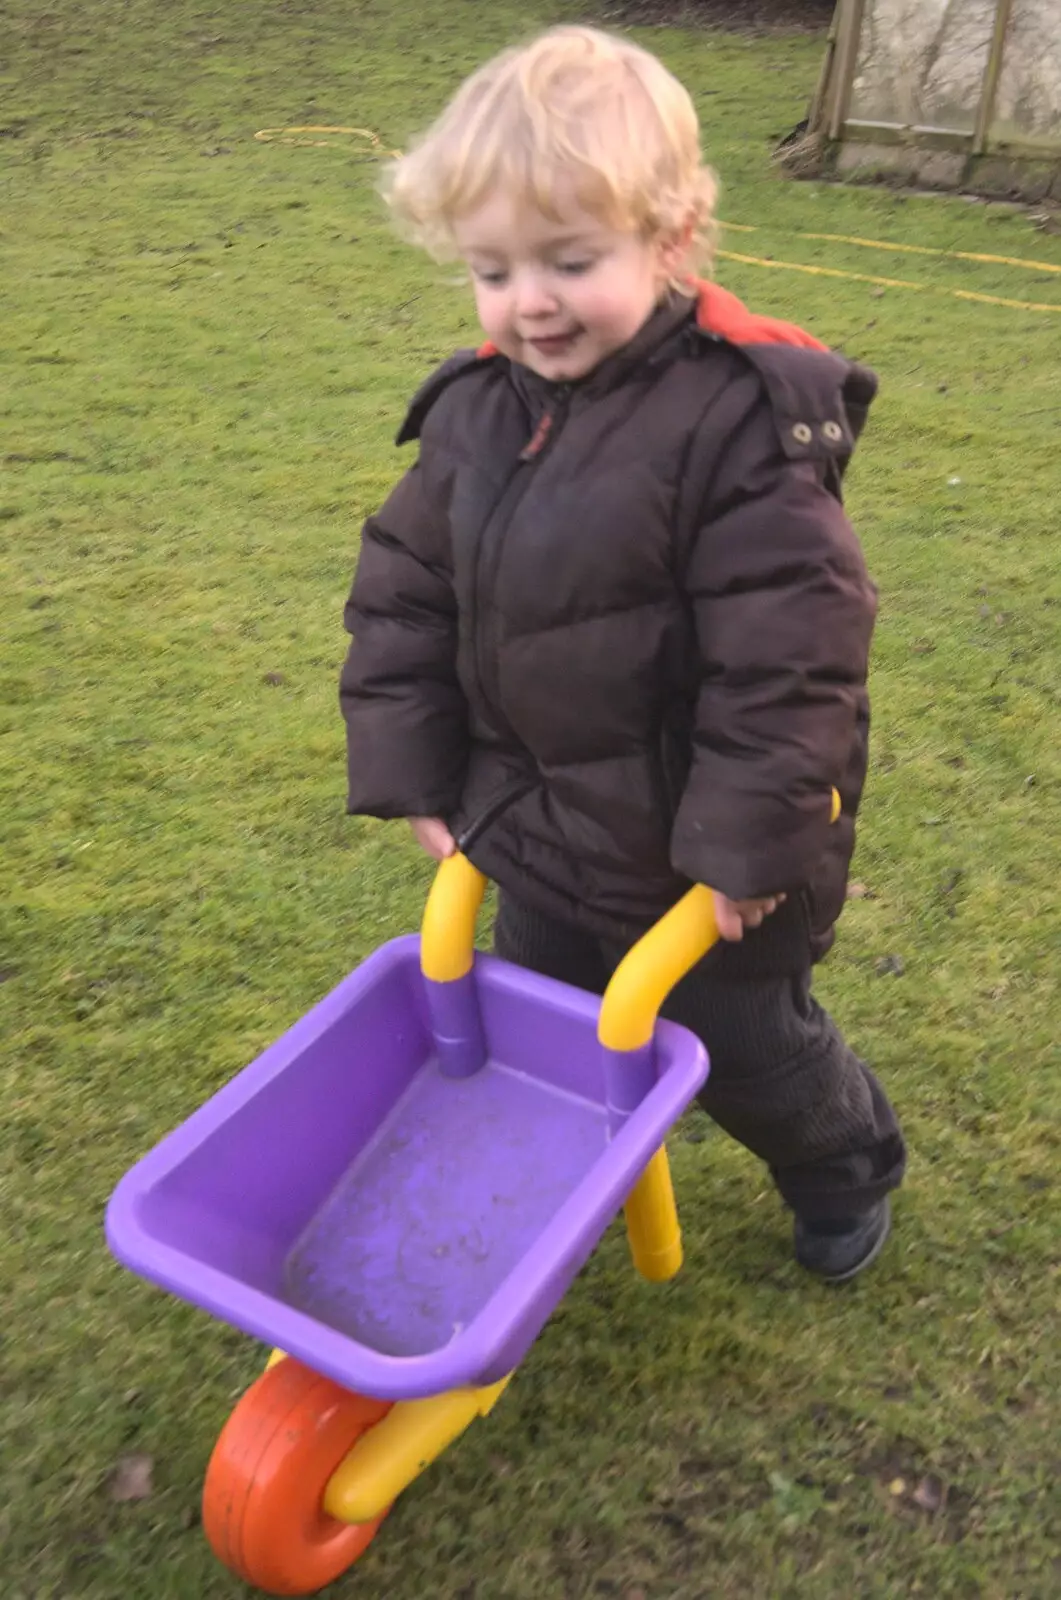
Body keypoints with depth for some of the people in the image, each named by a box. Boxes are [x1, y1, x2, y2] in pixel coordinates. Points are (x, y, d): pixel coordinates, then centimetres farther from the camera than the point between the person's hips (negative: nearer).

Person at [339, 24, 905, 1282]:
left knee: (736, 1039, 16)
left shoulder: (742, 419, -24)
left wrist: (750, 836, -21)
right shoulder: (475, 410, -4)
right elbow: (402, 594, 4)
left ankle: (844, 1167, 49)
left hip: (694, 844, -5)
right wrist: (410, 771, 1)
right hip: (537, 827, 6)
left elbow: (789, 647, -24)